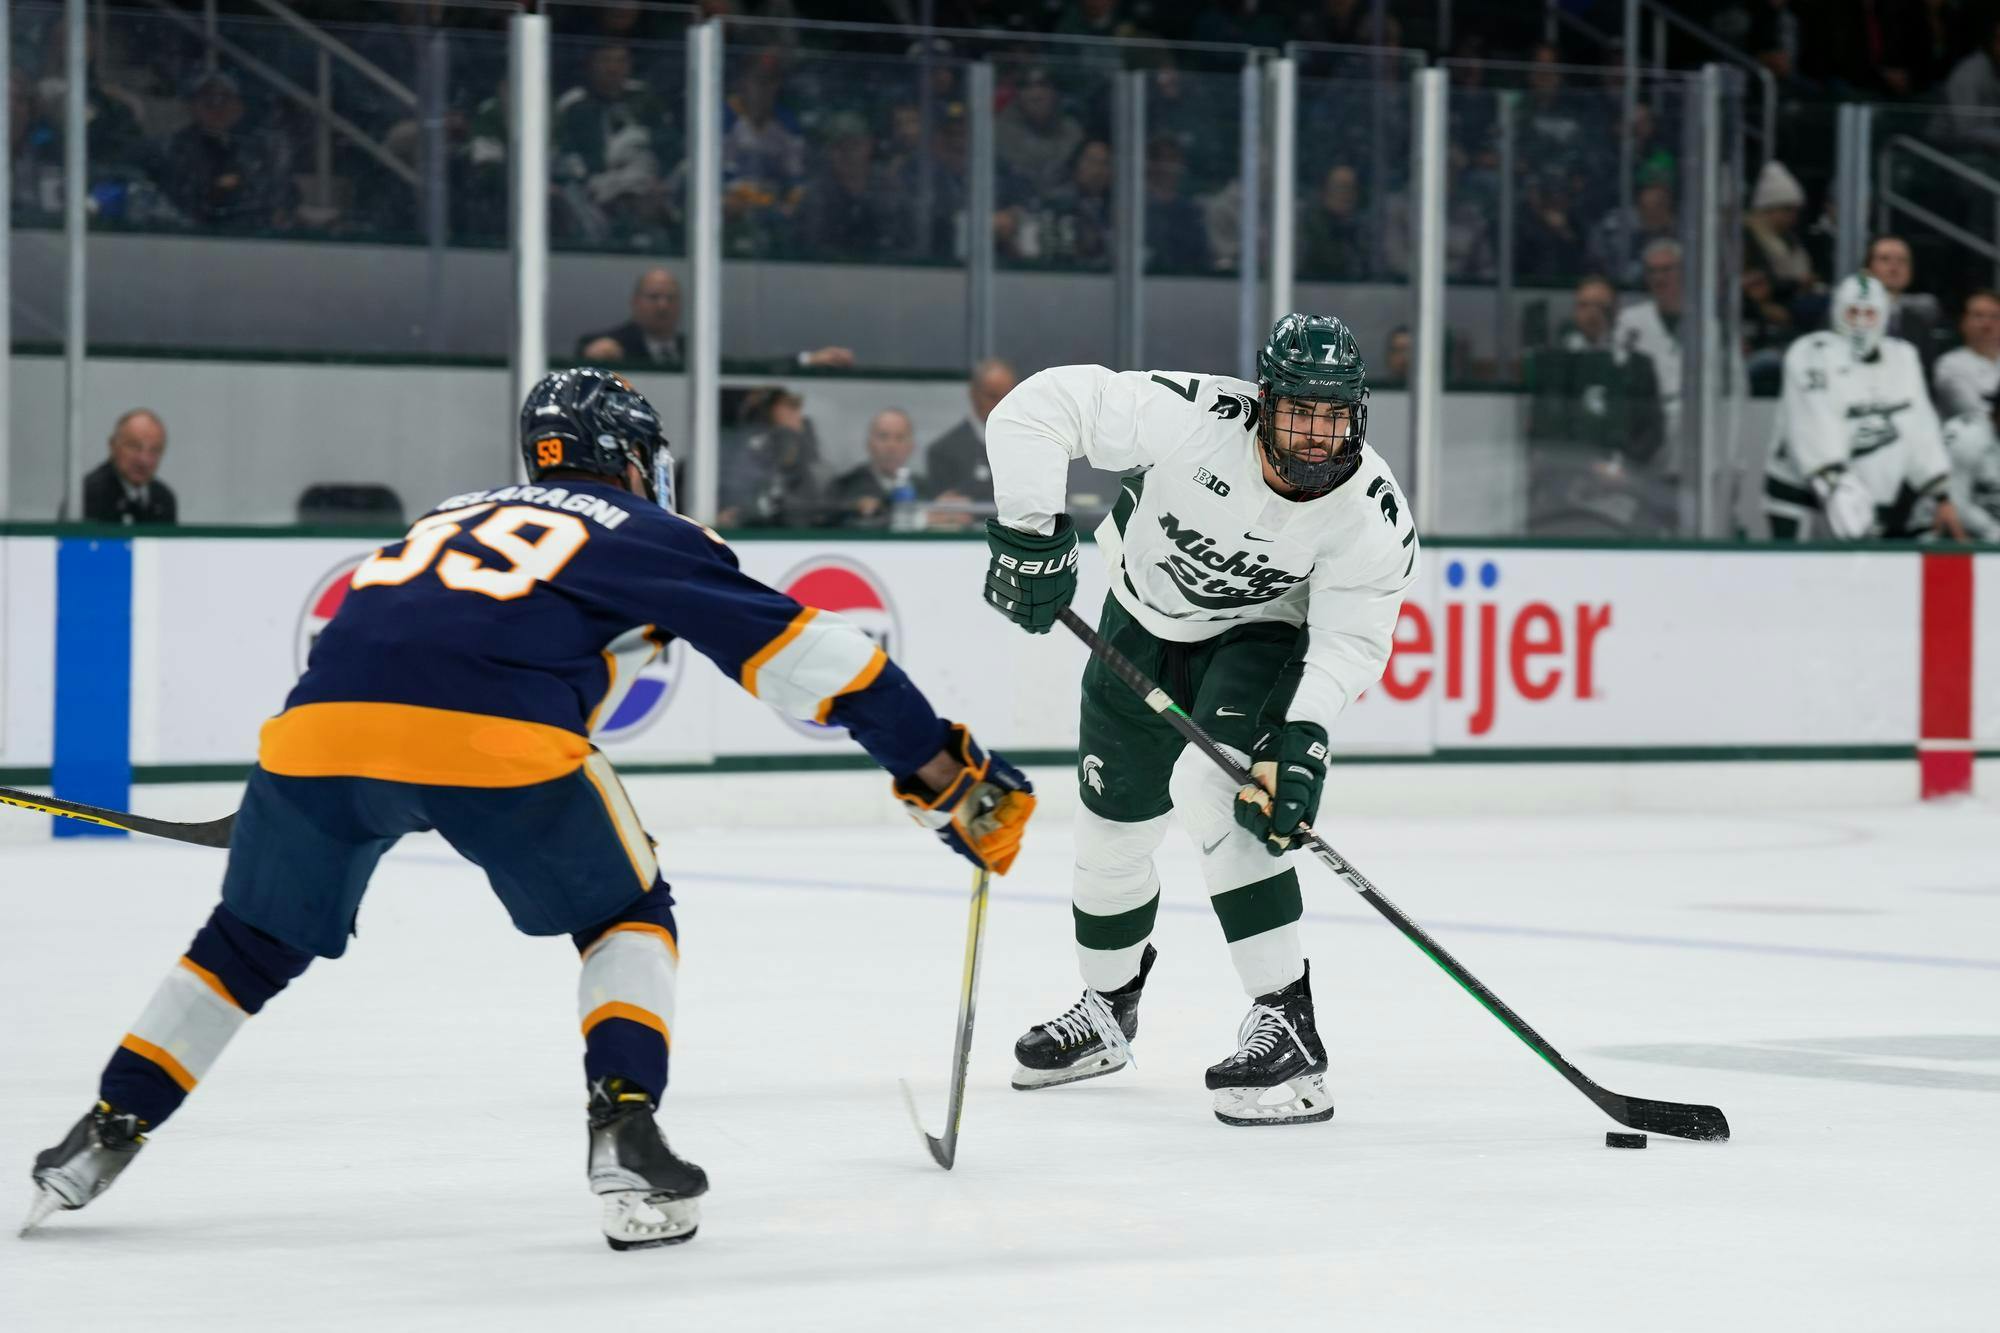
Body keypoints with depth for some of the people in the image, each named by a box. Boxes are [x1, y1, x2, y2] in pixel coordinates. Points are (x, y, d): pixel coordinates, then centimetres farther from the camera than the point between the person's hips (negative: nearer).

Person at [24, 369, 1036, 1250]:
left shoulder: (459, 513, 37)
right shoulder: (650, 537, 22)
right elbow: (807, 656, 16)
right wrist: (950, 780, 16)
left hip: (321, 719, 4)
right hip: (495, 737, -4)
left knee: (258, 935, 25)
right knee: (625, 917, 19)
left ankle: (106, 1133, 23)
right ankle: (624, 1127, 0)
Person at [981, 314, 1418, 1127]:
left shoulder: (1373, 514, -28)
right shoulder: (1196, 418, -33)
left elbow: (1350, 637, -24)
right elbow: (1041, 407, -31)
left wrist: (1305, 736, -38)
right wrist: (1030, 531, -36)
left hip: (1261, 634, -2)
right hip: (1146, 618, 2)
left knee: (1209, 786, -28)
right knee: (1112, 823, 12)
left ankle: (1286, 1025, -27)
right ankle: (1107, 1011, 41)